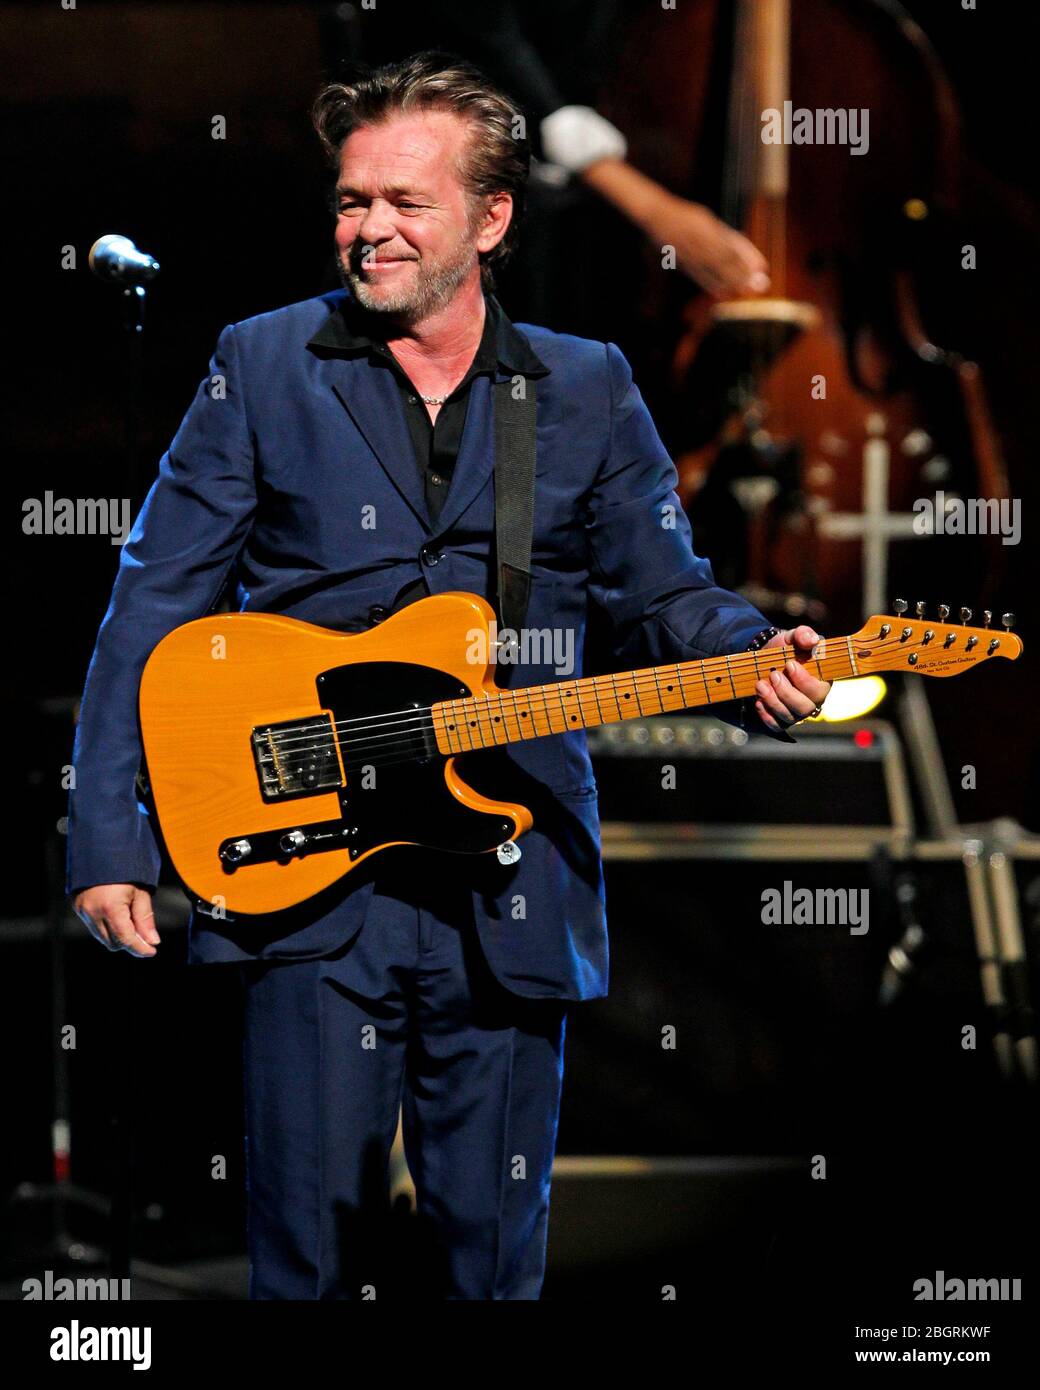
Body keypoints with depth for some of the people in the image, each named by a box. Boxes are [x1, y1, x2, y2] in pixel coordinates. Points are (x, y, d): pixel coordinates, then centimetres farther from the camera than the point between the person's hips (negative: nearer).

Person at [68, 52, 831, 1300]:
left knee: (491, 1253, 7)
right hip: (305, 881, -1)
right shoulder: (263, 368, 3)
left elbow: (664, 597, 12)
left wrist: (755, 663, -12)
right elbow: (156, 602, 1)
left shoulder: (587, 391, 8)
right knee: (309, 1239, -1)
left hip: (511, 890, 2)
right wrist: (106, 841, -6)